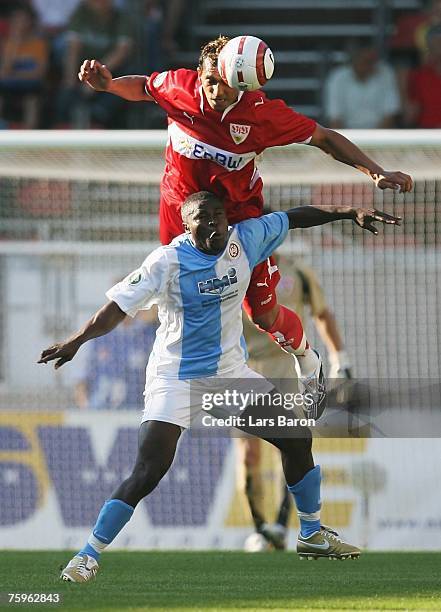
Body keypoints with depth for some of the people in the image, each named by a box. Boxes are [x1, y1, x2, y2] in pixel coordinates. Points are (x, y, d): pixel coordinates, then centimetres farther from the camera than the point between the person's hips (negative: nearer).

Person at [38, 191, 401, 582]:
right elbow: (119, 306, -22)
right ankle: (87, 557, -13)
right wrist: (76, 341, -33)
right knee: (149, 471, -19)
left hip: (230, 373, 6)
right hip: (175, 378, -6)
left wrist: (350, 212, 1)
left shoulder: (243, 241, -4)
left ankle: (312, 535, 26)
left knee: (297, 440, 6)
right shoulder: (168, 261, -17)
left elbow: (295, 218, 6)